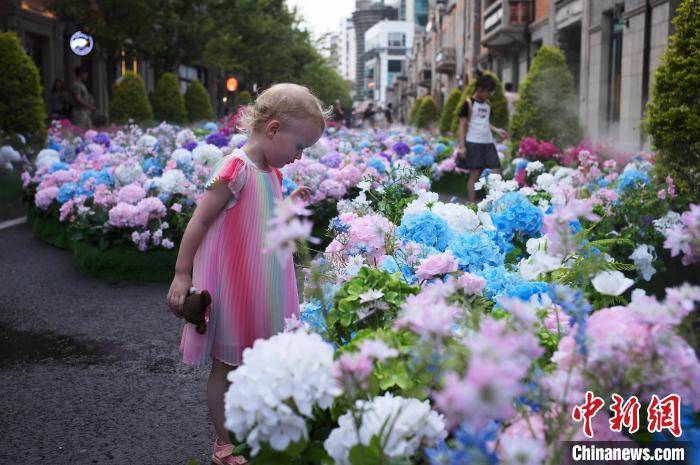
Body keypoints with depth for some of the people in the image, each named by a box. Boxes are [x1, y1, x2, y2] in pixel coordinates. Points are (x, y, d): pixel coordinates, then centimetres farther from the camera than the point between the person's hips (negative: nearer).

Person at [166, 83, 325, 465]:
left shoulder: (271, 173, 8)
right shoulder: (236, 168, -19)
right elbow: (199, 221, -17)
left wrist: (290, 205, 5)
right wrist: (181, 276, -16)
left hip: (261, 286, 8)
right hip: (231, 286, -8)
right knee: (226, 366, 7)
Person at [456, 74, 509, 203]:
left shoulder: (487, 104, 15)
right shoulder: (469, 104, -4)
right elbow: (462, 125, -7)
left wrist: (497, 130, 10)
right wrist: (462, 146, -14)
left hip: (488, 143, 6)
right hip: (473, 143, -6)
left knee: (496, 172, -1)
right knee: (475, 174, -4)